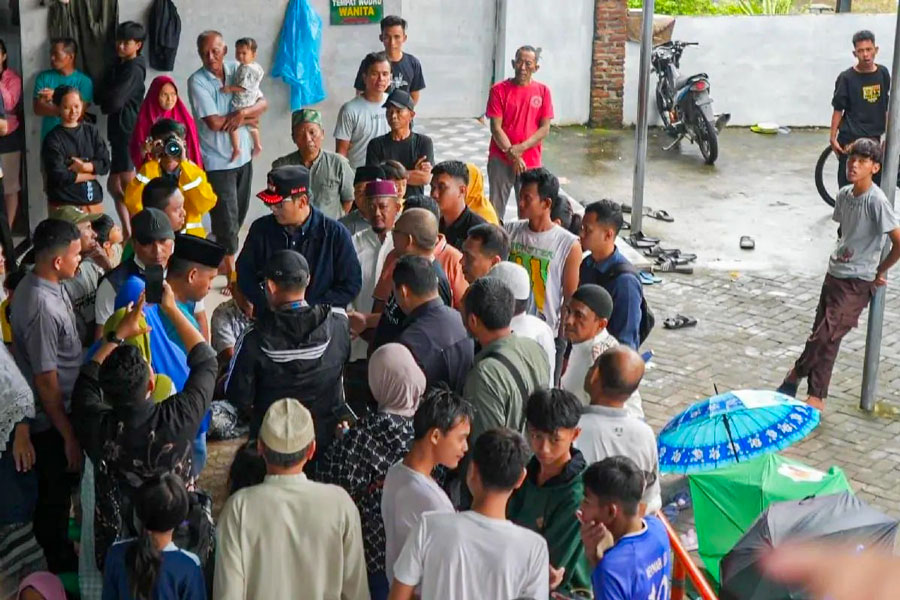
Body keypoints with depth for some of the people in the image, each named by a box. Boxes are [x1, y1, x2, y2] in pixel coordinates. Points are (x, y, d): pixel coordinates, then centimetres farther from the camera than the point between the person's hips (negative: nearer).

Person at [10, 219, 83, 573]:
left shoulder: (42, 285, -2)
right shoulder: (42, 308, -31)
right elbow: (46, 382, -25)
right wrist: (68, 436, -19)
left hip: (62, 410, 9)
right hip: (51, 422, -9)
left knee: (61, 488, 25)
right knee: (54, 495, 10)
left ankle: (62, 553, 44)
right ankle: (60, 570, 29)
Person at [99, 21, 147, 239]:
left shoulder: (134, 69, -13)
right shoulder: (119, 65, 15)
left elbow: (114, 101, -19)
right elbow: (103, 95, 14)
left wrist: (104, 102, 0)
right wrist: (107, 99, -6)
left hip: (129, 130, -10)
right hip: (119, 130, 10)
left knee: (129, 188, -6)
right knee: (115, 185, 13)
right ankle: (128, 232, 20)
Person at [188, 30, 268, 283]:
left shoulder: (236, 70, 2)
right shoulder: (197, 81, -14)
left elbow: (263, 103, 1)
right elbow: (214, 122, -21)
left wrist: (242, 114, -19)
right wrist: (248, 120, -11)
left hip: (243, 155, 6)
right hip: (217, 160, -6)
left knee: (240, 212, 17)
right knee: (227, 217, -3)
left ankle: (220, 254, 38)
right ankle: (230, 271, 8)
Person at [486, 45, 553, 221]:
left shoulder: (543, 91, 3)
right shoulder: (499, 90, -2)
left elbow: (545, 129, -1)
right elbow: (495, 127, -5)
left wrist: (520, 148, -13)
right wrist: (512, 154, -14)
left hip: (531, 163, 1)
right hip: (501, 161, -1)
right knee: (496, 211, 0)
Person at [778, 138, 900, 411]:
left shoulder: (876, 201, -18)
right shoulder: (844, 195, 4)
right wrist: (841, 253, 10)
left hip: (857, 283, -7)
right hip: (834, 275, 7)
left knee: (825, 336, -9)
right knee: (825, 339, 9)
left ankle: (797, 372, 16)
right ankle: (817, 398, 16)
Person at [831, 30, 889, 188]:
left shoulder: (883, 73, 1)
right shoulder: (846, 78, -10)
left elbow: (886, 106, 10)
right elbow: (838, 110, -5)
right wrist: (833, 138, -6)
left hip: (874, 138, 4)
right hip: (851, 138, -4)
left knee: (876, 181, 9)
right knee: (848, 184, 0)